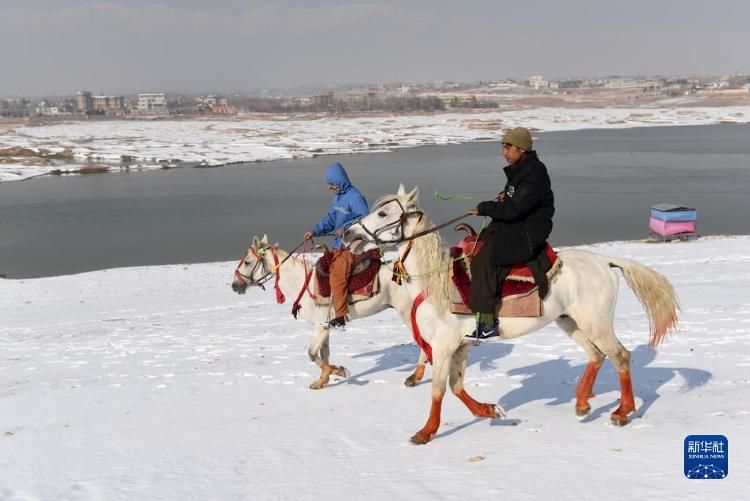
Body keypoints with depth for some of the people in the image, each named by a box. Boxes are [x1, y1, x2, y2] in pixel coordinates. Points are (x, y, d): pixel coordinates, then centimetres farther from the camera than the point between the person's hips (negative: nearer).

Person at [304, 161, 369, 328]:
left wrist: (344, 228, -23)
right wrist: (315, 231, 7)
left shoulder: (355, 197, -16)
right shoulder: (338, 196, 13)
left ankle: (341, 315, -19)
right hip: (340, 244, 10)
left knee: (337, 274, -21)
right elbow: (331, 218, 19)